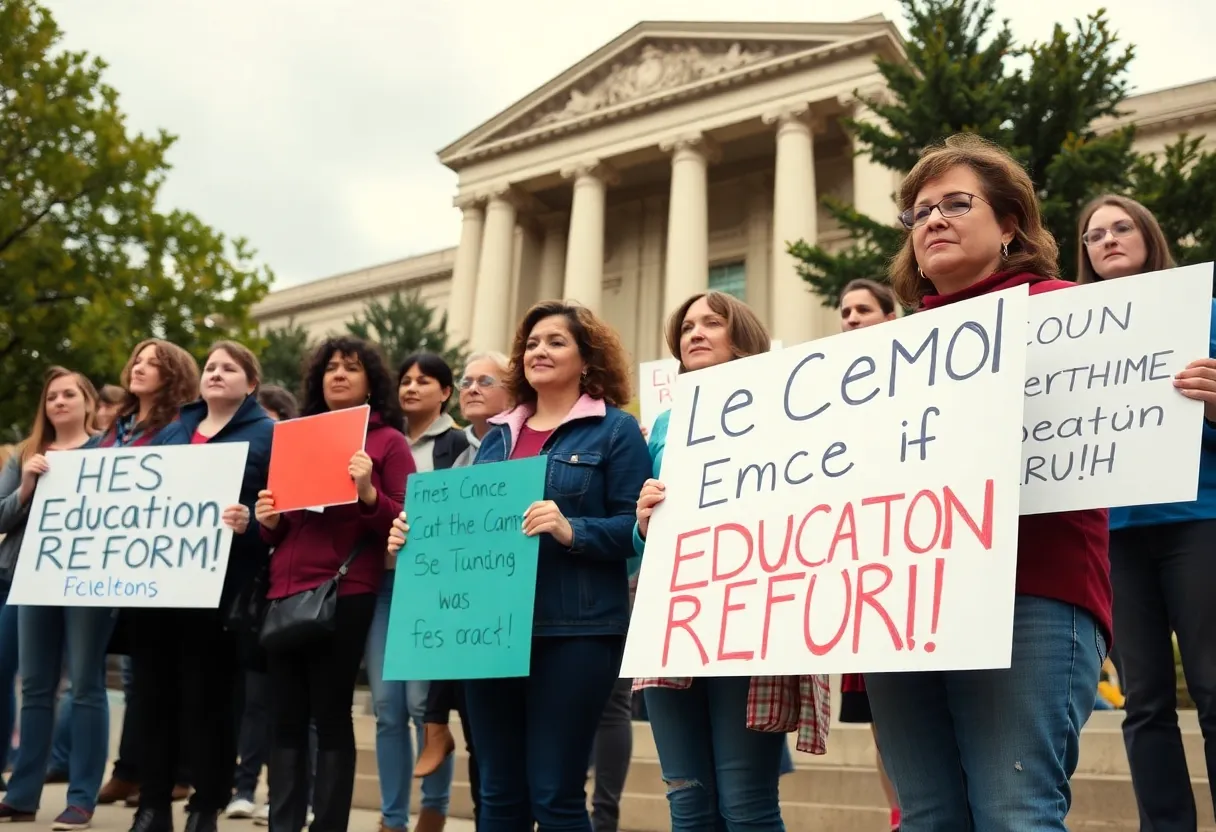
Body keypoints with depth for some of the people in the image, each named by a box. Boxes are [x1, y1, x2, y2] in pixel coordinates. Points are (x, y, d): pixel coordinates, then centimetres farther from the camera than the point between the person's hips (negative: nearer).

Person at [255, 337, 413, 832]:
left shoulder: (388, 441, 3)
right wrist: (269, 521, 3)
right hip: (284, 592, 5)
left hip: (344, 594, -5)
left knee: (331, 717, -2)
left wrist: (367, 493, -19)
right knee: (285, 718, 5)